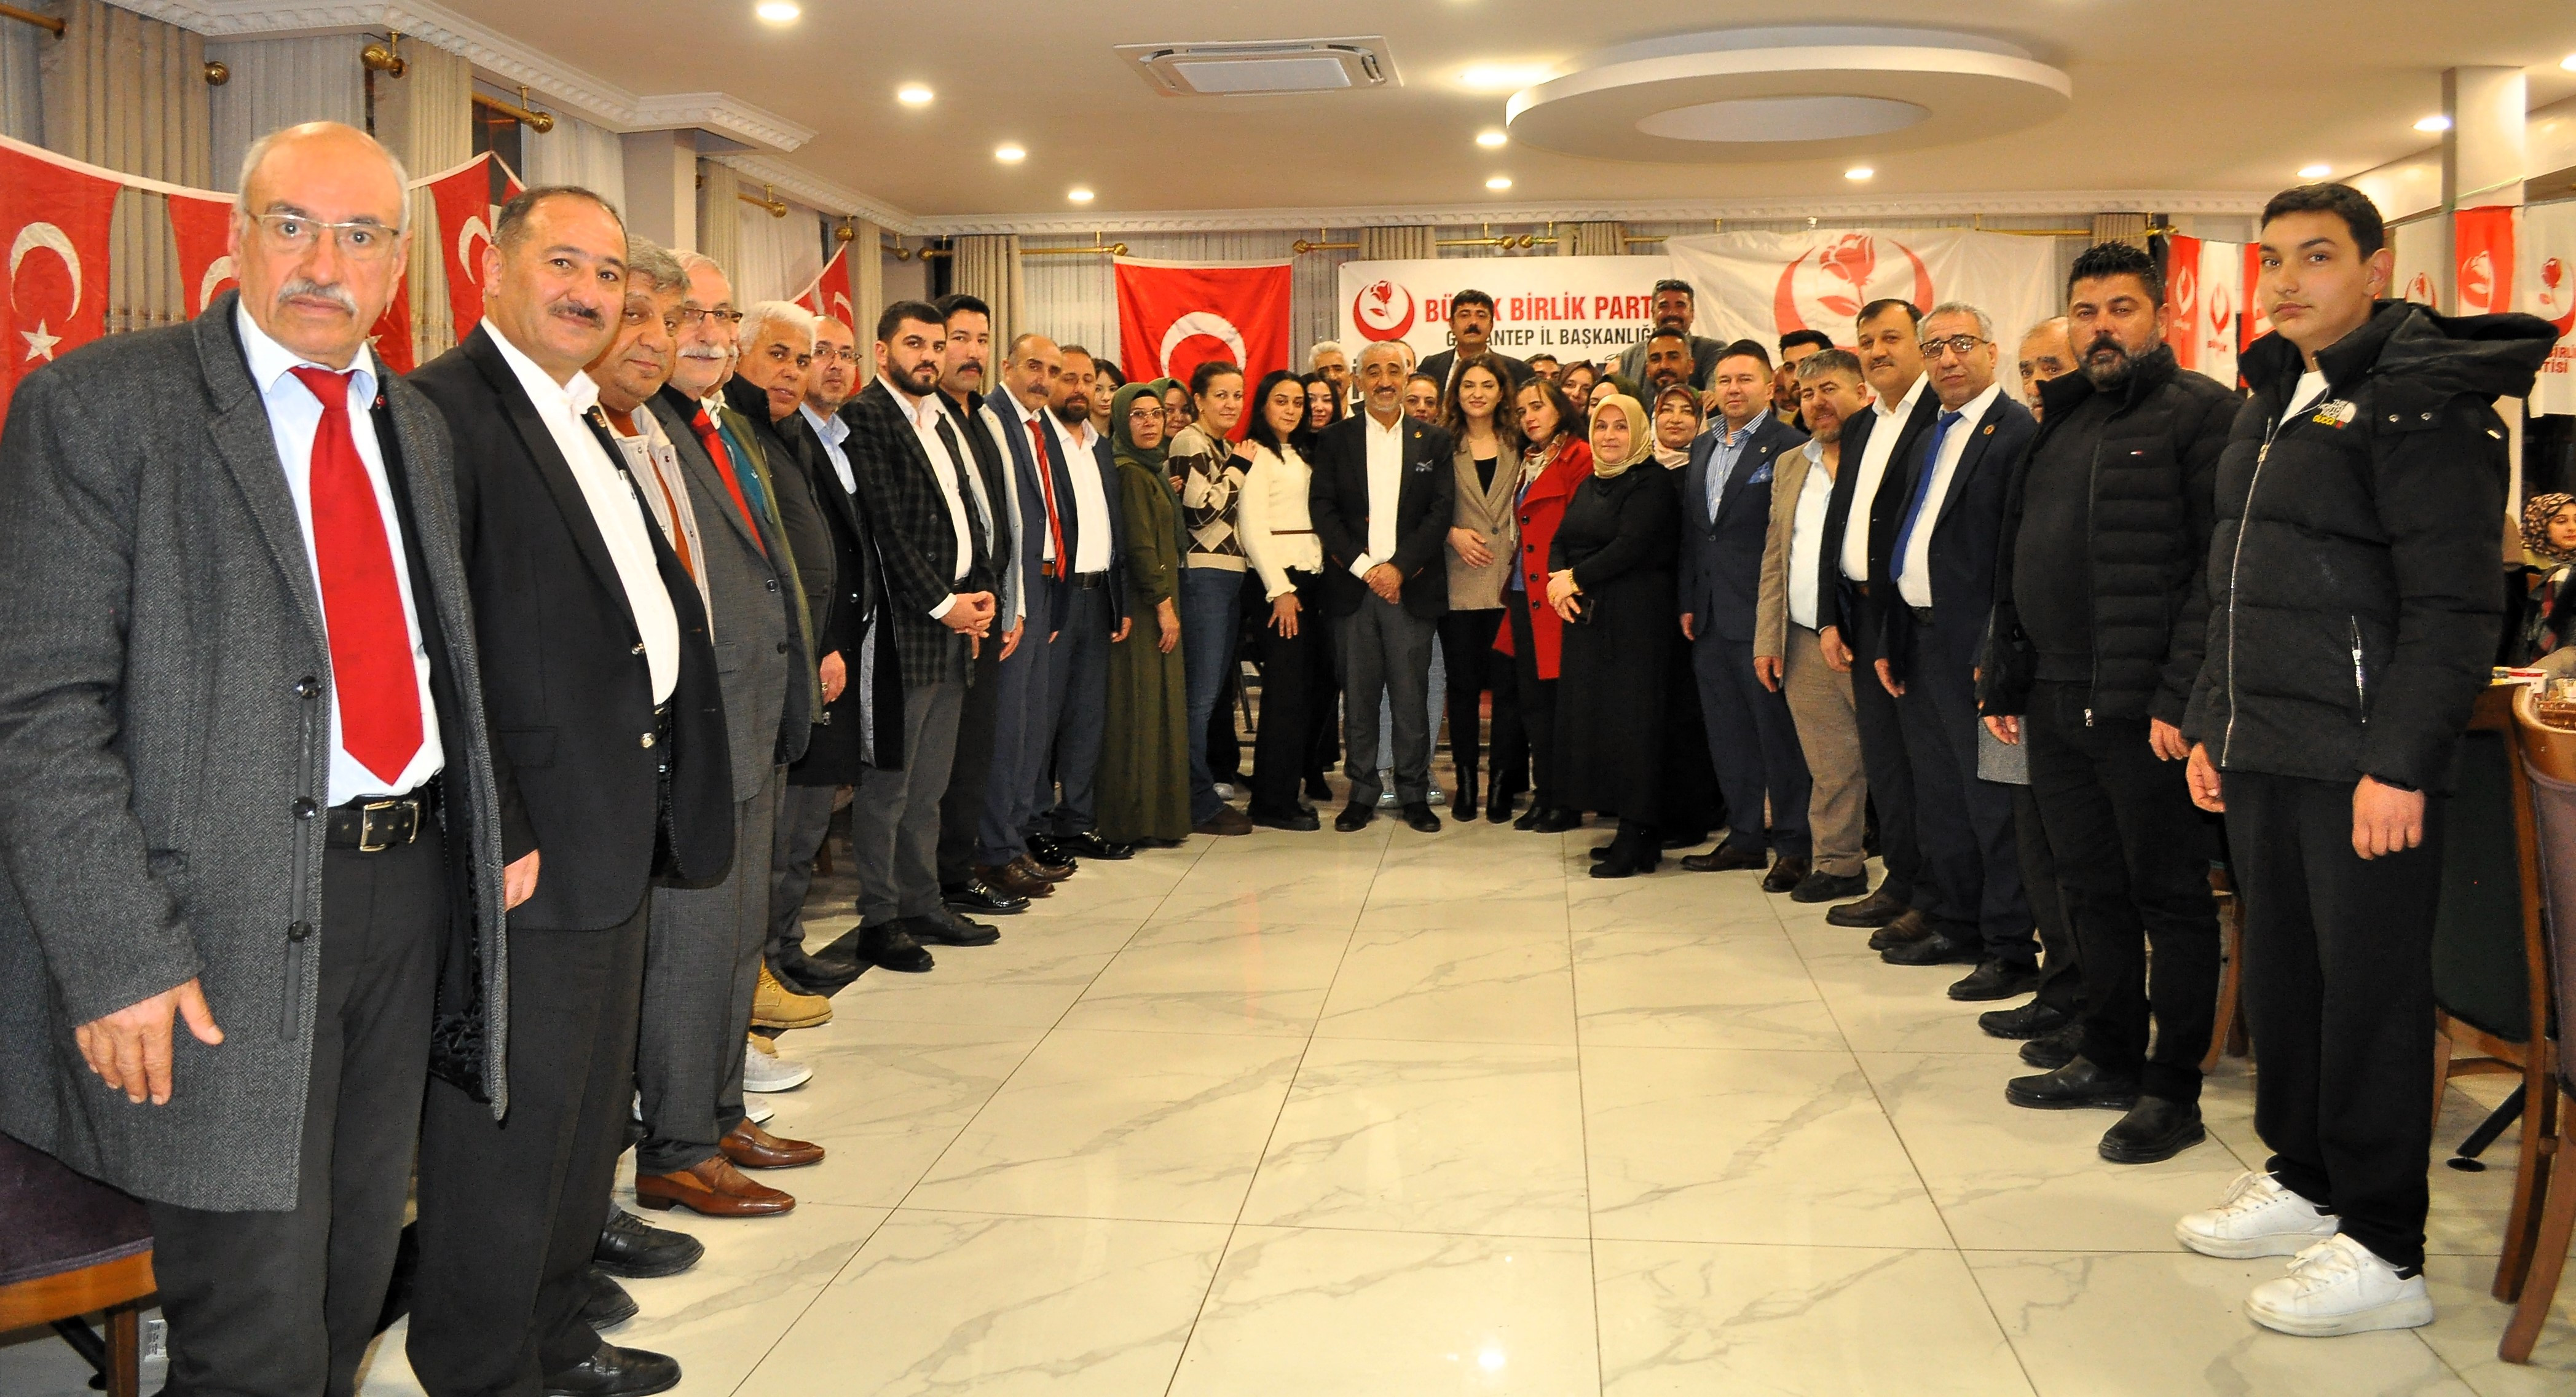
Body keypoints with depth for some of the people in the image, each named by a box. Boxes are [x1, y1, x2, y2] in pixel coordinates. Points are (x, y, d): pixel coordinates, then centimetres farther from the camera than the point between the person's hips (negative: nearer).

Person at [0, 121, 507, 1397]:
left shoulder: (414, 427, 13)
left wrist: (491, 824, 9)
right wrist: (120, 959, -19)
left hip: (410, 893, 6)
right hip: (230, 920, -6)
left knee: (354, 1280, 19)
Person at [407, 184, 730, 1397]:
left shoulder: (585, 423, 16)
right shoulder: (442, 409, -14)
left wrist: (662, 795, 13)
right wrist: (494, 838, -22)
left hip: (622, 830, 10)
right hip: (533, 842, -10)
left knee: (588, 1110, 20)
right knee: (509, 1125, 3)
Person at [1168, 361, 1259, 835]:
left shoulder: (1226, 448, 19)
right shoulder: (1188, 442, -8)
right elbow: (1201, 509, -17)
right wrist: (1239, 467, -7)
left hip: (1230, 574, 9)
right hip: (1202, 574, -9)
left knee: (1213, 691, 12)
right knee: (1201, 693, -7)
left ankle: (1202, 795, 18)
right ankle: (1200, 804, -2)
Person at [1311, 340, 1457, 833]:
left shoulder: (1433, 440, 8)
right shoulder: (1335, 439, 8)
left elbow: (1441, 511, 0)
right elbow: (1322, 510, 1)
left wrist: (1400, 567, -10)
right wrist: (1364, 567, -9)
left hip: (1411, 585, 0)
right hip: (1352, 587, 0)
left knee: (1412, 697, 1)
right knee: (1357, 696, 4)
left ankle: (1414, 794, 11)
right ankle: (1362, 794, 12)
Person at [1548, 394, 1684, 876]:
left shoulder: (1651, 484, -8)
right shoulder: (1588, 486, 18)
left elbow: (1630, 547, -18)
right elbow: (1560, 541, 12)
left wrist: (1576, 578, -11)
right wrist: (1557, 581, -8)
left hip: (1635, 618, -8)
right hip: (1587, 618, 8)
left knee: (1630, 721, -5)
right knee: (1592, 717, 6)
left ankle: (1636, 840, 0)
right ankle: (1630, 830, 14)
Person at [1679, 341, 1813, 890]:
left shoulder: (1788, 447, -7)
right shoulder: (1702, 448, 15)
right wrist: (1688, 602, 12)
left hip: (1761, 616, -7)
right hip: (1711, 618, 7)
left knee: (1778, 729, -1)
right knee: (1727, 732, 12)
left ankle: (1794, 845, 7)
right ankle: (1744, 837, 23)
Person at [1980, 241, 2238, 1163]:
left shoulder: (2200, 411, -6)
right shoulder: (2061, 421, 18)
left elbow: (2221, 564, -14)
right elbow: (2015, 563, 19)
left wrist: (2183, 697, -20)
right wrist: (2006, 684, 14)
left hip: (2144, 711, -7)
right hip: (2056, 706, 7)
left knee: (2169, 897, 2)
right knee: (2091, 891, 14)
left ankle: (2172, 1091, 10)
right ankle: (2110, 1060, 26)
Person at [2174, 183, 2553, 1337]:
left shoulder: (2419, 399, -10)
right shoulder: (2273, 402, 16)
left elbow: (2455, 607, -16)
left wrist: (2401, 764, -20)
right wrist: (2209, 722, 18)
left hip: (2363, 765, -8)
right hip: (2262, 759, 8)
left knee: (2369, 999, 0)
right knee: (2279, 975, 15)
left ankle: (2381, 1251, 10)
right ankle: (2302, 1180, 31)